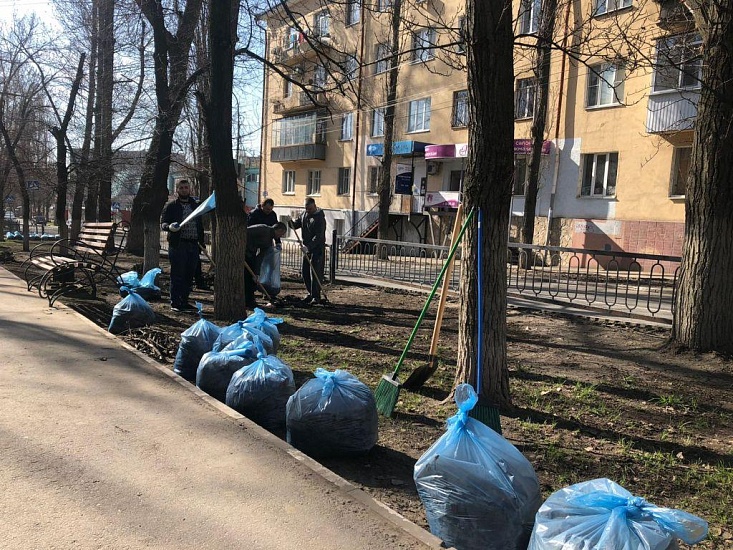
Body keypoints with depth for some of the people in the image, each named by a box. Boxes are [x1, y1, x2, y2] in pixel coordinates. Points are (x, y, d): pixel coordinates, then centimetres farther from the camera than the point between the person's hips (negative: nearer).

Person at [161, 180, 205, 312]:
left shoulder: (196, 206, 17)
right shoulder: (171, 206, 2)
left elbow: (200, 225, 21)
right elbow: (163, 223, -3)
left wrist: (201, 241, 14)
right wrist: (169, 227, -26)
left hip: (193, 245, 5)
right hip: (177, 244, -5)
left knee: (189, 275, 9)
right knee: (177, 275, -3)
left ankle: (184, 301, 19)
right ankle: (175, 303, 3)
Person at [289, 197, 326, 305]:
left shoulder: (319, 218, -15)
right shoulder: (304, 214, 9)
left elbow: (318, 236, -22)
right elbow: (296, 224, 13)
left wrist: (309, 246, -32)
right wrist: (291, 222, -10)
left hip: (317, 249, -8)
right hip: (307, 248, 8)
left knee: (315, 273, -7)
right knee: (304, 271, 11)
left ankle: (316, 297, -1)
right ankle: (311, 293, 23)